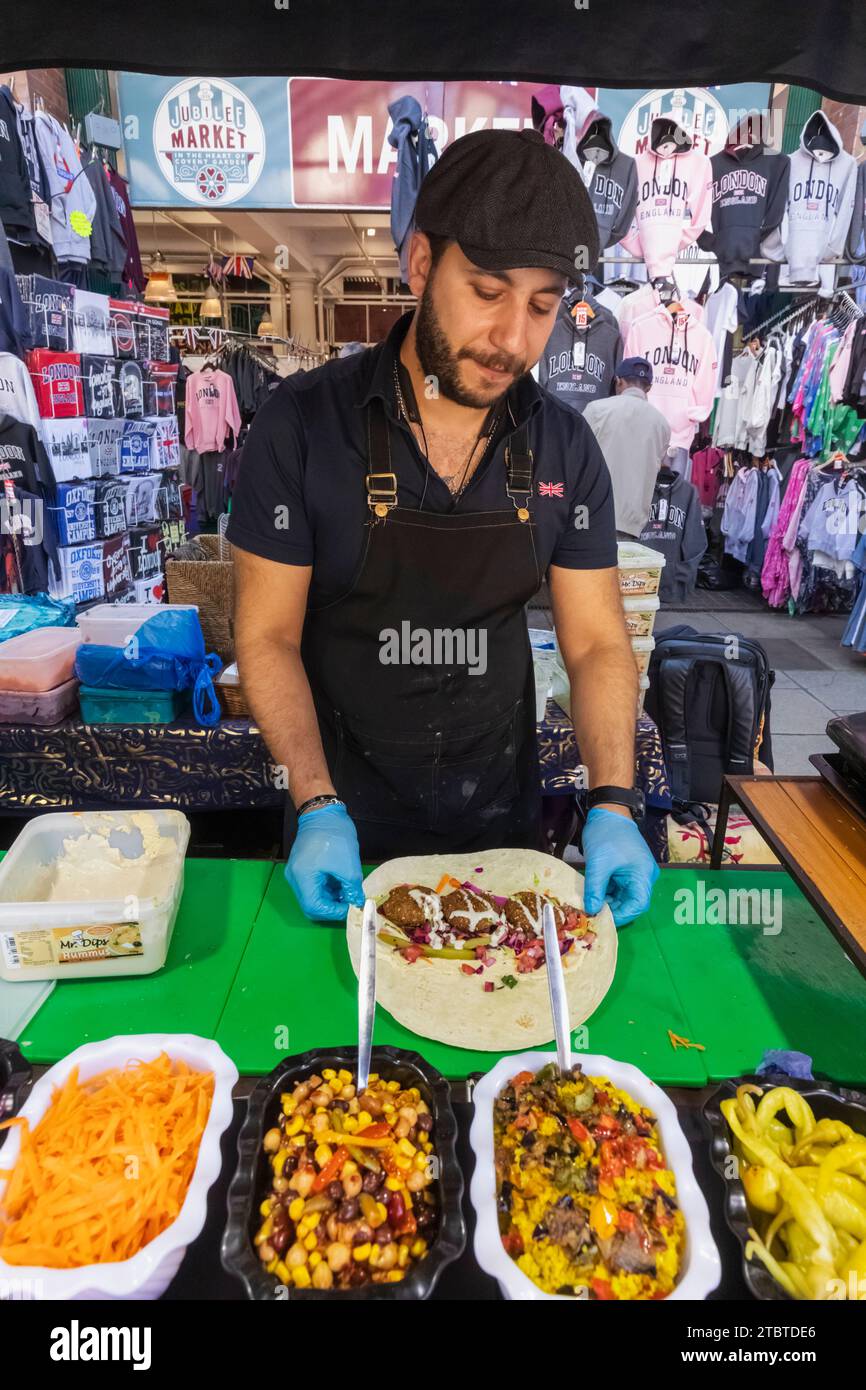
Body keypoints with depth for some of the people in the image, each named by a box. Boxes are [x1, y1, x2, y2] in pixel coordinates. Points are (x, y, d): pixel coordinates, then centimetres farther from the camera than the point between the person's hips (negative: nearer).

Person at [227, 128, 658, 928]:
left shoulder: (565, 447, -8)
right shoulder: (302, 425, -16)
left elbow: (596, 643, -6)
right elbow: (268, 635, -13)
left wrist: (613, 805, -19)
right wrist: (317, 807, -23)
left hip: (502, 808, 3)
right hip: (347, 816, -2)